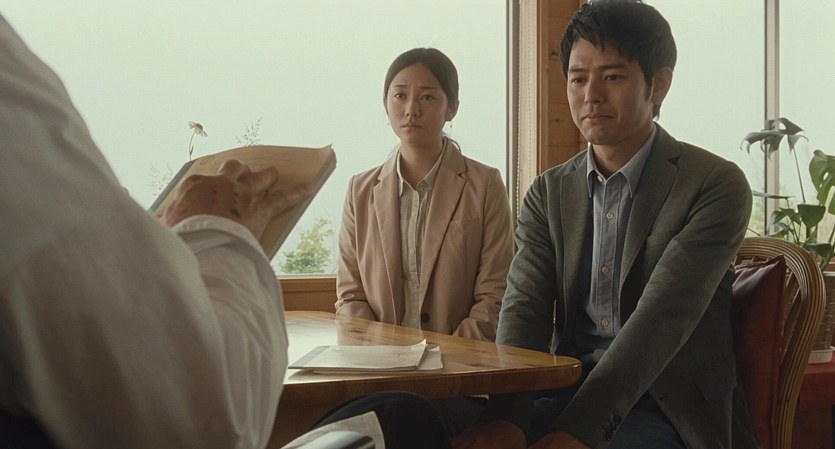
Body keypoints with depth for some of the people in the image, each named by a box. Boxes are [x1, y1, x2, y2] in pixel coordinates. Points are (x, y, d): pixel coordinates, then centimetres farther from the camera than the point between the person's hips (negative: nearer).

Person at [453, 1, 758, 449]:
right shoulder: (549, 193, 10)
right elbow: (524, 310, -2)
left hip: (666, 409, -3)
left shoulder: (716, 185, -6)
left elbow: (662, 318, -17)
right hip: (565, 392, 4)